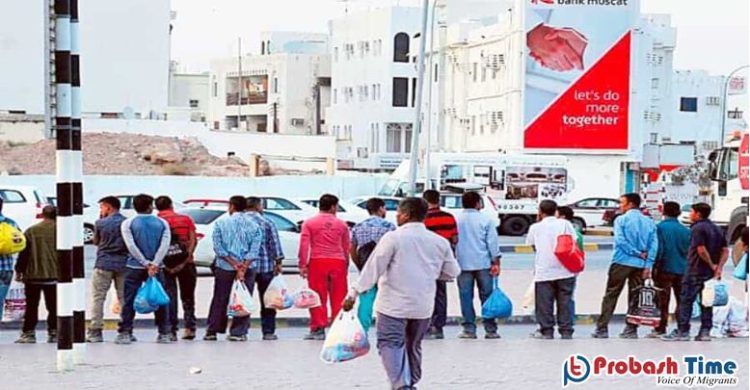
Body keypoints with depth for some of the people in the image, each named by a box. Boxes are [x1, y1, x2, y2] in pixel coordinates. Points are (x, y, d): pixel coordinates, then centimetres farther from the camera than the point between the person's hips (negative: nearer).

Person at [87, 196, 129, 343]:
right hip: (123, 264, 2)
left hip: (104, 264, -2)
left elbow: (95, 241, 11)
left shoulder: (100, 223, -4)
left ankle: (95, 332, -2)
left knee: (98, 297, 2)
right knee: (124, 297, 7)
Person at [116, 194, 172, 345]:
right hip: (157, 267, 1)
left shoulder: (128, 223, 1)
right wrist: (154, 264, -12)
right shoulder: (162, 223, 5)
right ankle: (164, 334, 5)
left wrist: (146, 264, -9)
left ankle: (125, 333, -1)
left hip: (134, 267, -1)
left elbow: (131, 246, -8)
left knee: (129, 301, 2)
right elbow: (165, 245, -6)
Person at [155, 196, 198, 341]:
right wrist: (186, 257, -10)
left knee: (170, 296, 2)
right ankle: (190, 328, 8)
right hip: (186, 262, 2)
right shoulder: (186, 219, 6)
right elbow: (193, 240, -4)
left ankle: (171, 330, -3)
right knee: (187, 296, 14)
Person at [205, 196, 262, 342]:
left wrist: (234, 264, -10)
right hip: (248, 268, 0)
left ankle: (212, 331, 13)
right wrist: (243, 267, -12)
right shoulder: (254, 226, 2)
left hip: (224, 268, 0)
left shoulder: (221, 224, 1)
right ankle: (238, 332, 0)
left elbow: (218, 248, -6)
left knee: (220, 300, 9)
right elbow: (254, 251, -7)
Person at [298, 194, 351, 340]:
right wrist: (346, 265, 22)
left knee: (318, 297, 2)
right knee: (338, 297, 6)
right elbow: (346, 247, 13)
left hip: (317, 262, -1)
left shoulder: (309, 223, 5)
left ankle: (318, 329, 0)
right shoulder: (341, 224, 10)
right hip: (338, 262, 1)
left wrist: (303, 265, -1)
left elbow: (304, 245, -2)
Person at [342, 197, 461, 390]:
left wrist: (354, 293, -9)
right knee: (413, 345, 20)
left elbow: (373, 268, -12)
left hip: (394, 305, -5)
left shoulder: (393, 237, -9)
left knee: (391, 344, -4)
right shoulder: (440, 242, 5)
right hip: (423, 306, 5)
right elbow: (453, 272, 12)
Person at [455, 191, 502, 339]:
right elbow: (492, 242, -3)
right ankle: (490, 330, 4)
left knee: (466, 297, 4)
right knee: (486, 296, 4)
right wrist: (496, 262, 1)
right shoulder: (485, 220, -2)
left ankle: (469, 329, 2)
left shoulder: (456, 220, 3)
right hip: (483, 264, -1)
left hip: (463, 264, 1)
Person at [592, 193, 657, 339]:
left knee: (611, 295, 2)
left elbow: (620, 240, -15)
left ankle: (602, 328, -1)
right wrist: (648, 265, -2)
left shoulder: (621, 220, -4)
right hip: (640, 265, 4)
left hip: (621, 262, -4)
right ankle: (631, 329, 9)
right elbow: (654, 245, 1)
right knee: (635, 297, 10)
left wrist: (636, 253, -8)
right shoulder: (649, 222, 7)